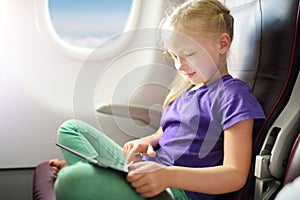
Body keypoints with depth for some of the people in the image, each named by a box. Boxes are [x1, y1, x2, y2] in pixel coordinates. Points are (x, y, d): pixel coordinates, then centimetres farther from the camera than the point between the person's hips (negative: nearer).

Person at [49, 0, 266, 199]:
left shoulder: (232, 94, -8)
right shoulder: (185, 89, 19)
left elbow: (235, 175, -16)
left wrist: (167, 176, -29)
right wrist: (146, 142, 2)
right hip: (146, 170, 9)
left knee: (73, 181, -33)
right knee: (71, 128, 16)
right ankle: (101, 173, -4)